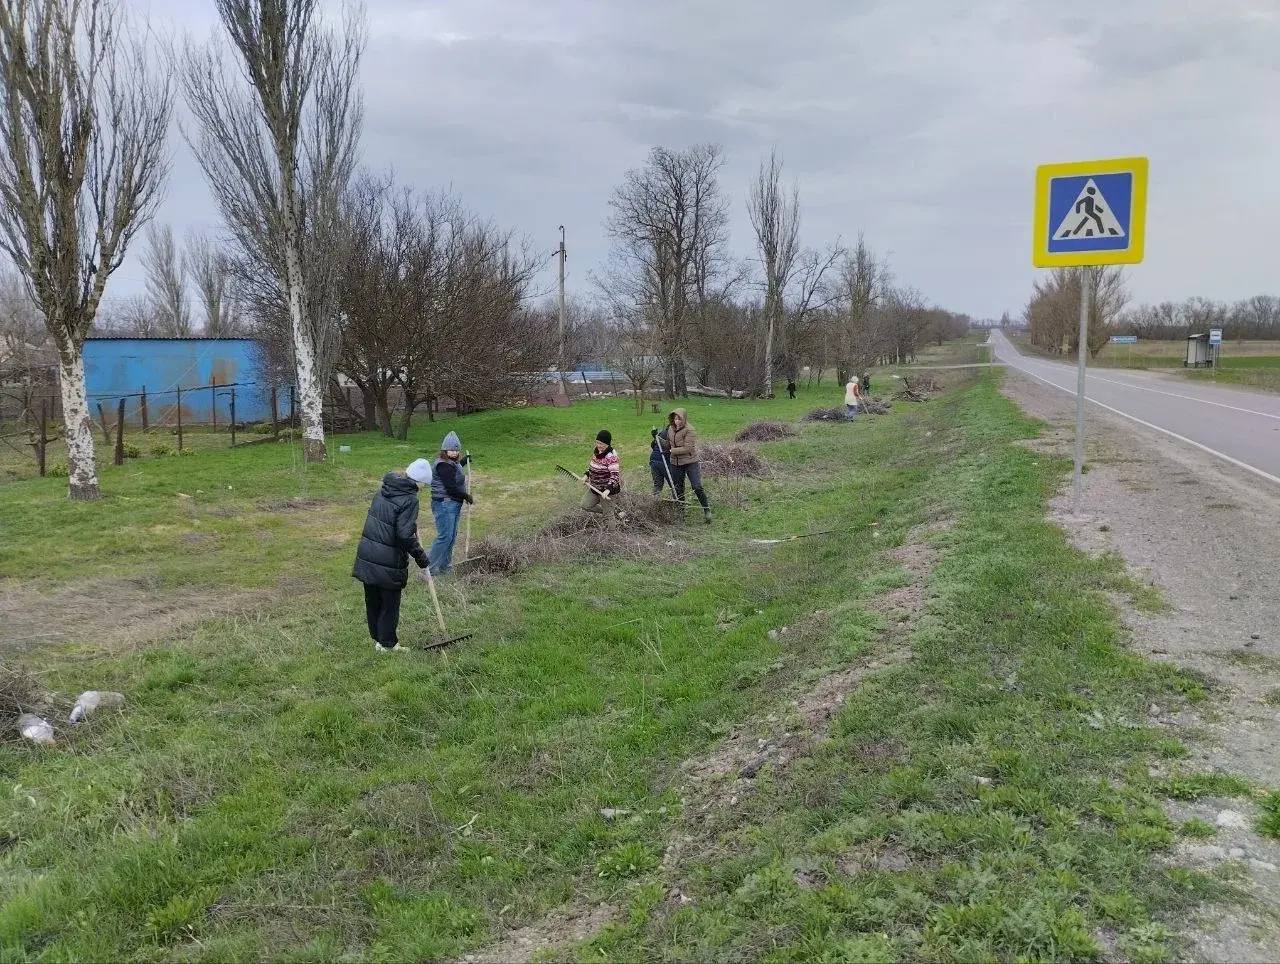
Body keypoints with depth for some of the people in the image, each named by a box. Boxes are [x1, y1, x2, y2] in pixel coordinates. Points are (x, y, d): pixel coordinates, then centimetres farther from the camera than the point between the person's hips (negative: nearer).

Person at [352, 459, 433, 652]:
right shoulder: (409, 499, -18)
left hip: (367, 556, 7)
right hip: (389, 562, -7)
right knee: (390, 603, 8)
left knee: (372, 600, 18)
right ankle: (387, 644, 19)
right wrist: (420, 556, -10)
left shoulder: (383, 491, 6)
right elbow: (405, 535, -24)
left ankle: (377, 638, 32)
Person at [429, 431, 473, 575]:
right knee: (445, 537, -10)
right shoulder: (443, 465, -19)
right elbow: (451, 487, -23)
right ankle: (430, 567, -4)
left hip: (454, 504, 10)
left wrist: (465, 461, 35)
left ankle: (445, 566, 26)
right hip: (444, 505, -10)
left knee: (452, 536, 15)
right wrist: (467, 496, -13)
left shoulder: (453, 462, 12)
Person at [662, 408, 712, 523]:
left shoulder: (689, 430, -18)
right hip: (675, 463, 6)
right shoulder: (670, 428, 4)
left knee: (697, 487, -8)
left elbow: (687, 449, -24)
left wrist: (671, 451, -20)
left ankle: (706, 510, 6)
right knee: (678, 489, 12)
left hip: (690, 463, -6)